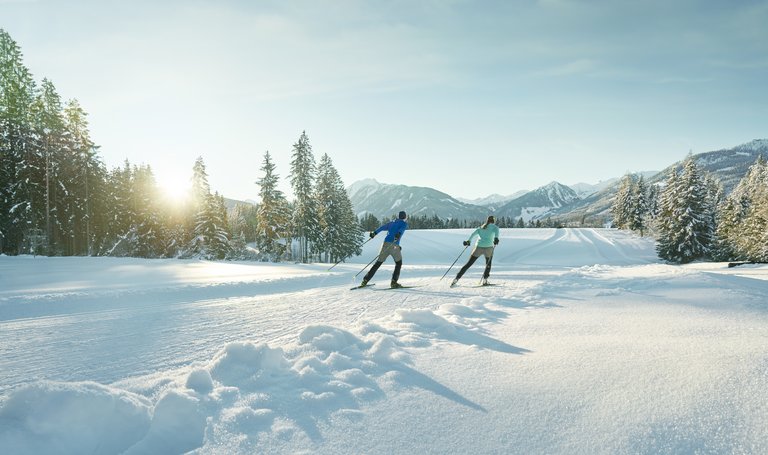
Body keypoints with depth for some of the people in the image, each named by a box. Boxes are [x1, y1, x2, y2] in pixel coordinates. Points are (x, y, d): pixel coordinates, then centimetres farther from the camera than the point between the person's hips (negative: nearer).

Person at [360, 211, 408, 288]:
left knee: (378, 263, 10)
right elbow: (402, 229, -10)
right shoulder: (404, 224, 11)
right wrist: (398, 234, -28)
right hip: (394, 245, -4)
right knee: (398, 263, 14)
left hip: (385, 244, 4)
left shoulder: (391, 222, 26)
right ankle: (394, 282, 2)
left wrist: (374, 233, 14)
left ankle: (365, 280, 5)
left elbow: (383, 227, 14)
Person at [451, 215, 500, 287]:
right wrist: (496, 238, -28)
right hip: (488, 248, -2)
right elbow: (496, 231, -11)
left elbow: (474, 233, 6)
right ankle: (485, 280, 8)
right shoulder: (494, 227, 13)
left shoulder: (481, 227, 23)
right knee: (488, 264, 24)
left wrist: (468, 241, 1)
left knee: (468, 264, 8)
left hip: (478, 247, 3)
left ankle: (456, 279, 0)